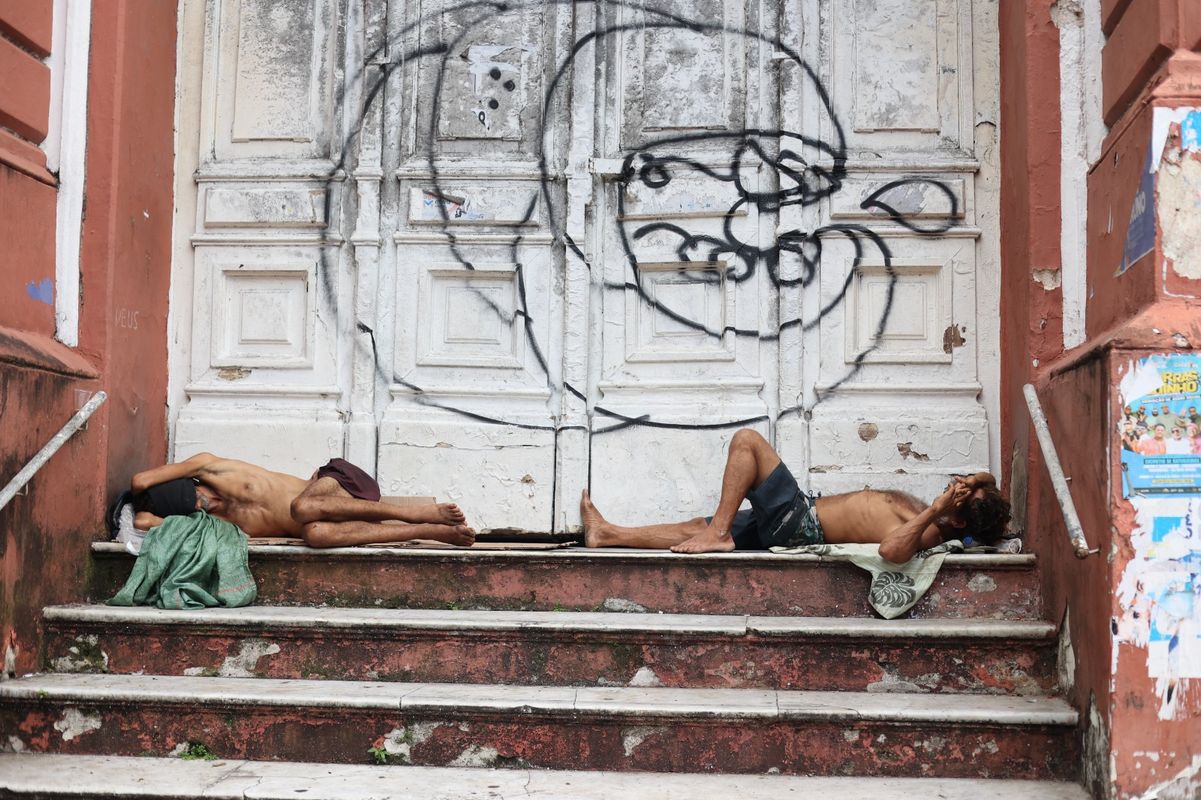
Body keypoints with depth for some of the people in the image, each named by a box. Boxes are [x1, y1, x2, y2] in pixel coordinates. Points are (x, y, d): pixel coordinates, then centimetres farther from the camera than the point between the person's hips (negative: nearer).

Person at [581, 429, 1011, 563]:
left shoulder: (926, 533, -23)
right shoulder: (927, 516, 3)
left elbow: (891, 550, -47)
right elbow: (986, 480, 20)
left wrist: (936, 508, -43)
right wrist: (976, 481, -1)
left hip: (800, 523, -9)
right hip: (799, 519, 9)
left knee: (747, 439, -12)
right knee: (698, 528, 15)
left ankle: (718, 534, -8)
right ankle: (608, 535, 25)